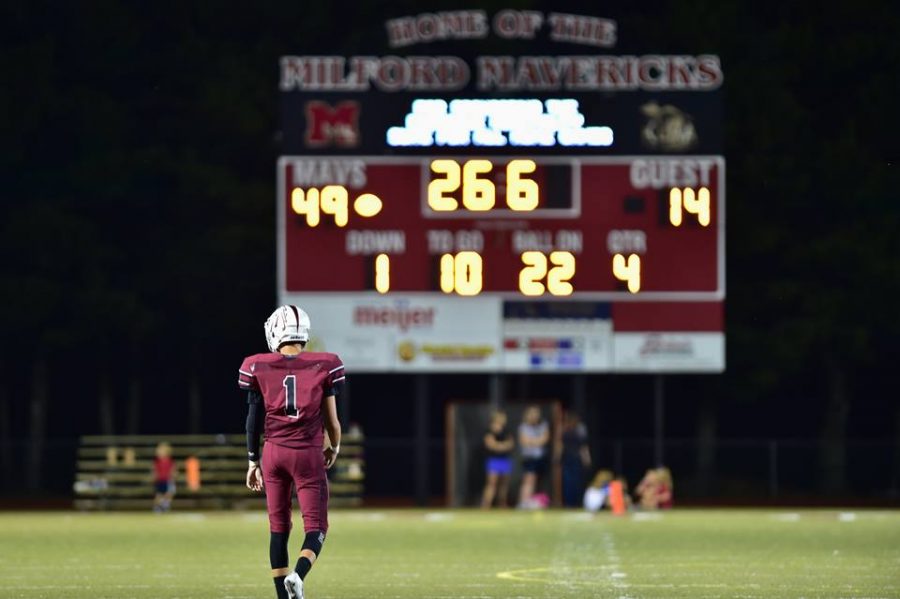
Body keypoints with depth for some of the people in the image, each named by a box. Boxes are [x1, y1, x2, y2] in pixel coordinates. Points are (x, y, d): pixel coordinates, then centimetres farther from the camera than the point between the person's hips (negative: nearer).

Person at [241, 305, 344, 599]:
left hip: (274, 453, 2)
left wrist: (253, 462, 14)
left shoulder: (259, 368, 0)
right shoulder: (323, 367, -3)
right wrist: (334, 447, 22)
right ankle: (298, 575, -26)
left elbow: (254, 419, 4)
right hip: (309, 454, -2)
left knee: (278, 528, 12)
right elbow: (331, 419, 2)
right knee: (316, 528, 2)